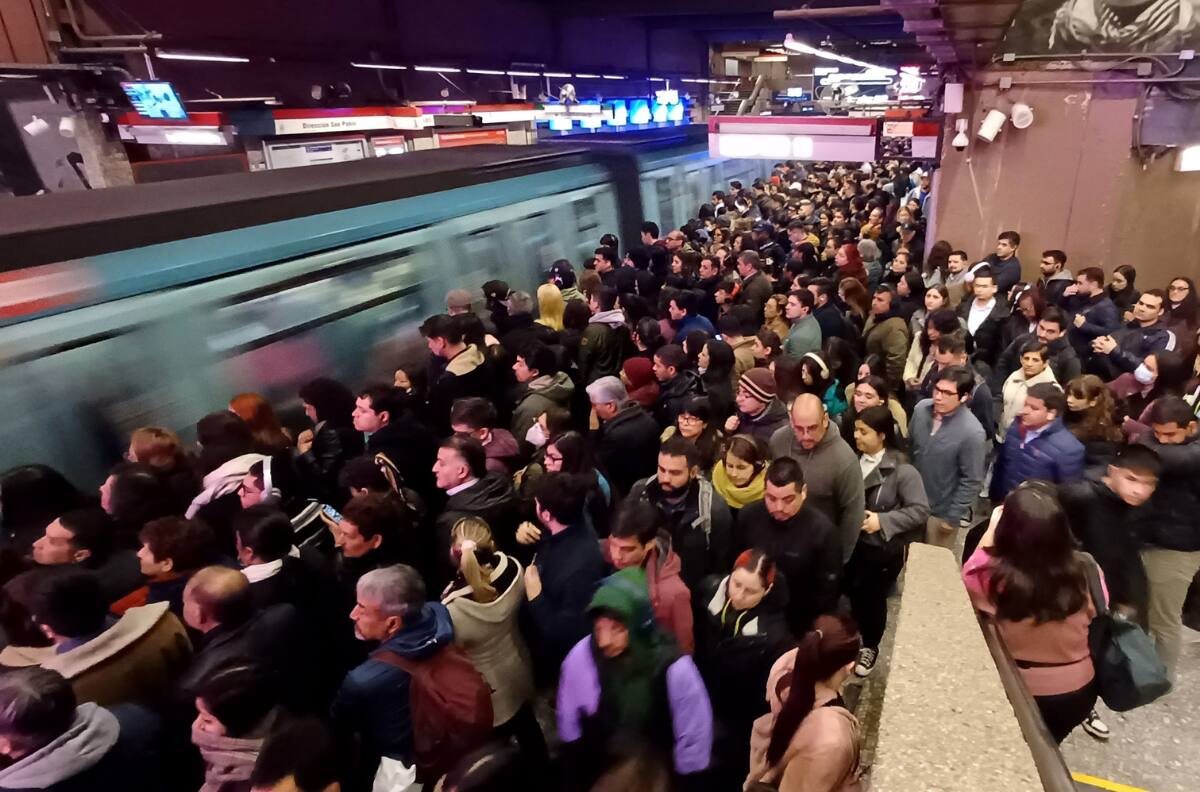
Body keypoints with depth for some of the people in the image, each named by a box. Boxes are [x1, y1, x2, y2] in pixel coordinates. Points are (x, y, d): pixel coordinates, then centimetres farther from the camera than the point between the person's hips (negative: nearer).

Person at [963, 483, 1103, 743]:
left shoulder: (994, 576, -31)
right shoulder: (1085, 571, -24)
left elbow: (969, 575, -5)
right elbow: (1095, 612, 0)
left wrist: (991, 530, 0)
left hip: (1021, 691, -2)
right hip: (1079, 691, 3)